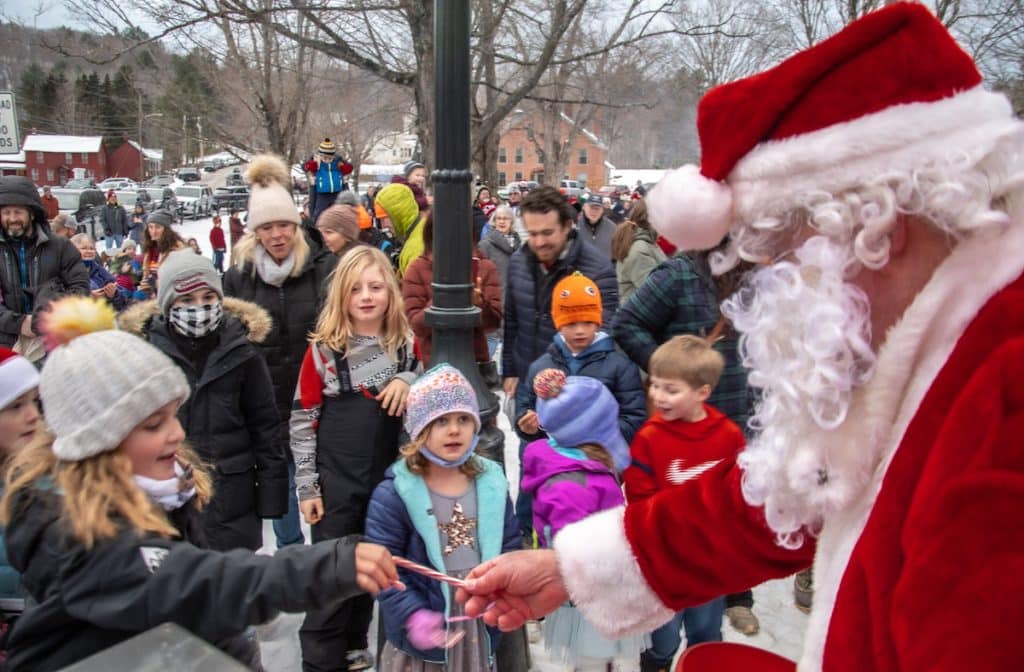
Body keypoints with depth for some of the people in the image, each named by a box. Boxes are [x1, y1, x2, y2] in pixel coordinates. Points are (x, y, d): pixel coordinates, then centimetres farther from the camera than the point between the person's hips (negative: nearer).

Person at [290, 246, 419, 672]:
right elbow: (303, 420, -5)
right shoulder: (323, 349, -9)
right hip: (336, 481, -3)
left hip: (388, 476, 3)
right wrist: (306, 486, -7)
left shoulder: (405, 342, -2)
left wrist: (407, 381, -14)